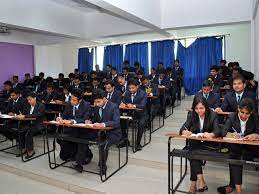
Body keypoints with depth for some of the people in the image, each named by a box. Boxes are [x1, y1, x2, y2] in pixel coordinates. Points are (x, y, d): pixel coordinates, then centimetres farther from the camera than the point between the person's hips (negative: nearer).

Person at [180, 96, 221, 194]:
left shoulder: (213, 115, -7)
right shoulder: (191, 115, 0)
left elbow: (217, 131, -17)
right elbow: (183, 129, -7)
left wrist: (210, 134, -41)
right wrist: (185, 132, -32)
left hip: (208, 144, -2)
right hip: (194, 143, 3)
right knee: (193, 152, -32)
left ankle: (194, 184, -22)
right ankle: (200, 180, -28)